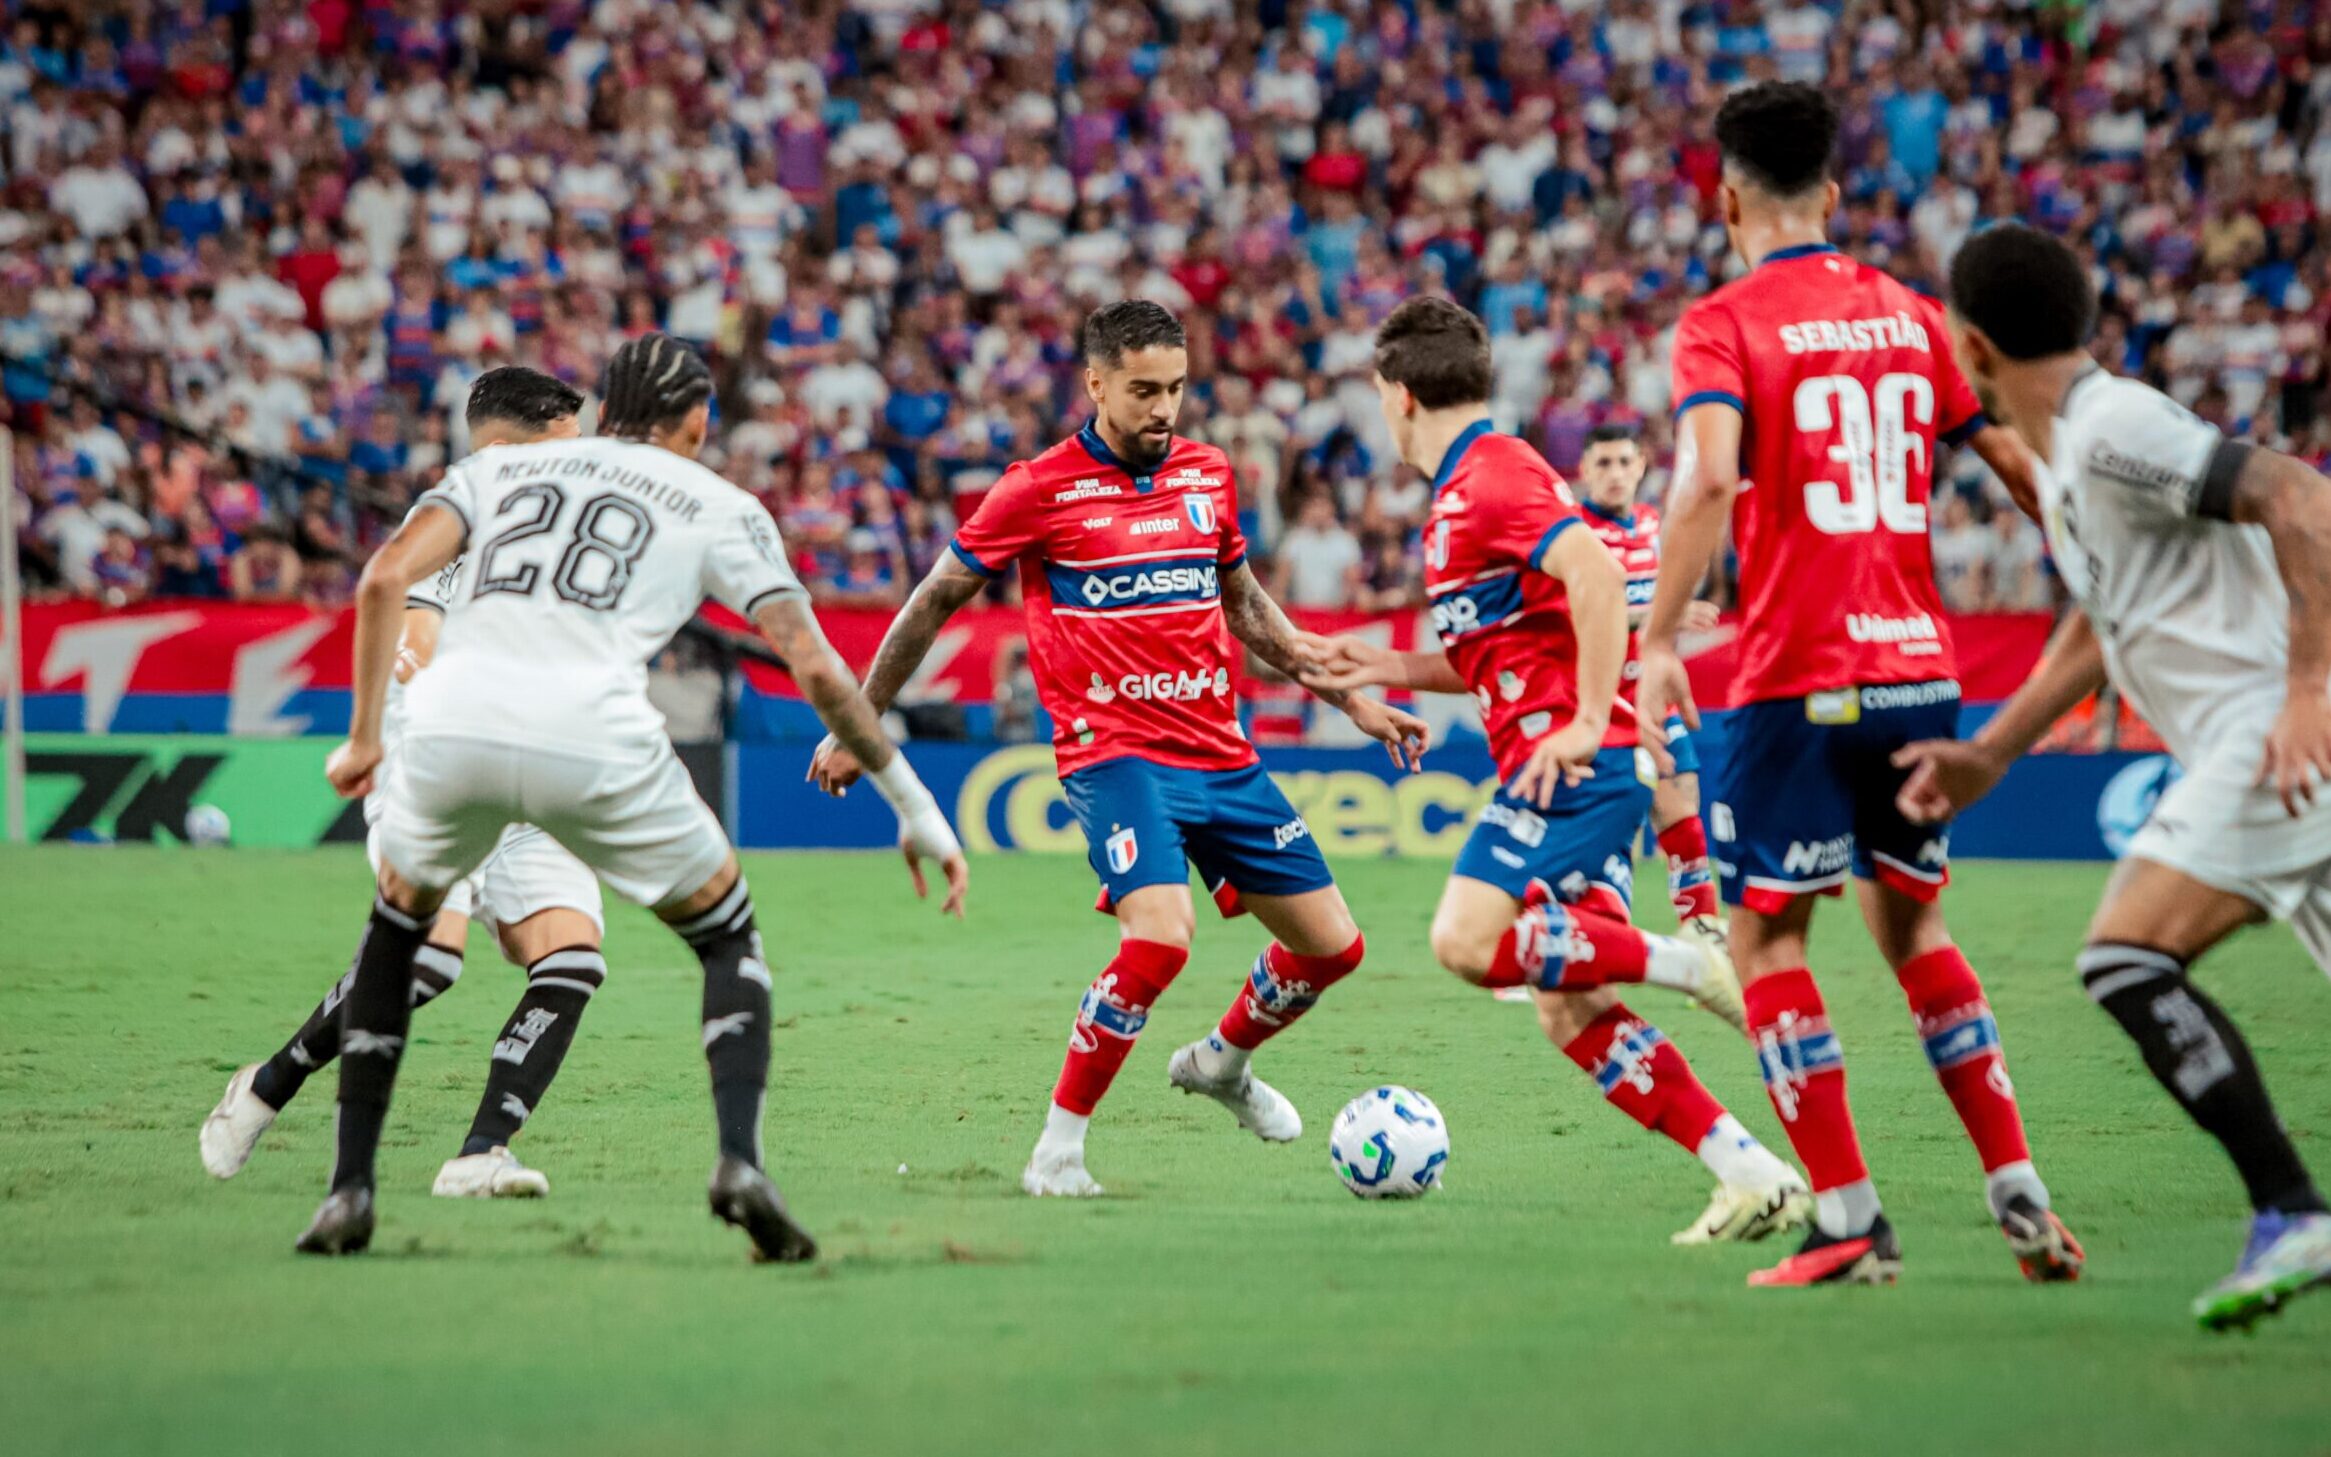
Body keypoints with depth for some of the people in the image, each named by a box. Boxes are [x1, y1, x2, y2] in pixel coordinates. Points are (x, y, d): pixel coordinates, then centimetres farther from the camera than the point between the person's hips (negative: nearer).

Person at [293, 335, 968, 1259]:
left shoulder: (503, 469, 28)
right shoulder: (717, 506, 21)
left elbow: (385, 577, 10)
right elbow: (816, 669, 11)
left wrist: (365, 734, 15)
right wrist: (915, 808, 17)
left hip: (452, 723, 2)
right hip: (593, 739, -2)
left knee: (396, 926, 31)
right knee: (728, 938, 20)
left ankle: (349, 1192, 24)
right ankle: (739, 1161, -3)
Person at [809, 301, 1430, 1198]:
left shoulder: (1208, 475, 10)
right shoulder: (1041, 489, -6)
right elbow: (937, 600, 4)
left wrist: (1352, 699, 23)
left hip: (1222, 754, 6)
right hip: (1114, 751, -6)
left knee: (1333, 945, 7)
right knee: (1161, 935, -28)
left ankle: (1221, 1064, 37)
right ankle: (1057, 1148, -13)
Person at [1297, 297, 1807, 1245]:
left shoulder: (1487, 478, -9)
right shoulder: (1469, 486, 23)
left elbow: (1596, 575, -23)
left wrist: (1586, 723, -24)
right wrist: (1387, 668, 24)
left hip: (1571, 760, -10)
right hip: (1560, 765, 10)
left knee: (1469, 940, -21)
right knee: (1569, 1010, 3)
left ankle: (1691, 959, -16)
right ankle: (1753, 1176, -1)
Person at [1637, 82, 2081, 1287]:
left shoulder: (1725, 325, -5)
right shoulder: (1910, 316, 10)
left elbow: (1708, 477, -22)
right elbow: (2024, 466, 13)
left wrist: (1659, 639, -22)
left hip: (1798, 679, -5)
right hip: (1918, 667, 5)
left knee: (1765, 935, 5)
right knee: (1911, 925, 19)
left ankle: (1848, 1221, -3)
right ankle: (2021, 1197, 12)